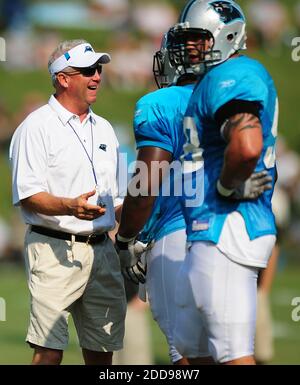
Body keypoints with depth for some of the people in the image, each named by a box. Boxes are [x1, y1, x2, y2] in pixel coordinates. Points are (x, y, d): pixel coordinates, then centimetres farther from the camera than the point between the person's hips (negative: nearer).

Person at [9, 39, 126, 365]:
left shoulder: (103, 129, 19)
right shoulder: (36, 127, -4)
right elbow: (28, 197, -11)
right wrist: (70, 207, -27)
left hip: (100, 249, 7)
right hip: (54, 249, -7)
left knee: (102, 349, 6)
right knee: (49, 350, -12)